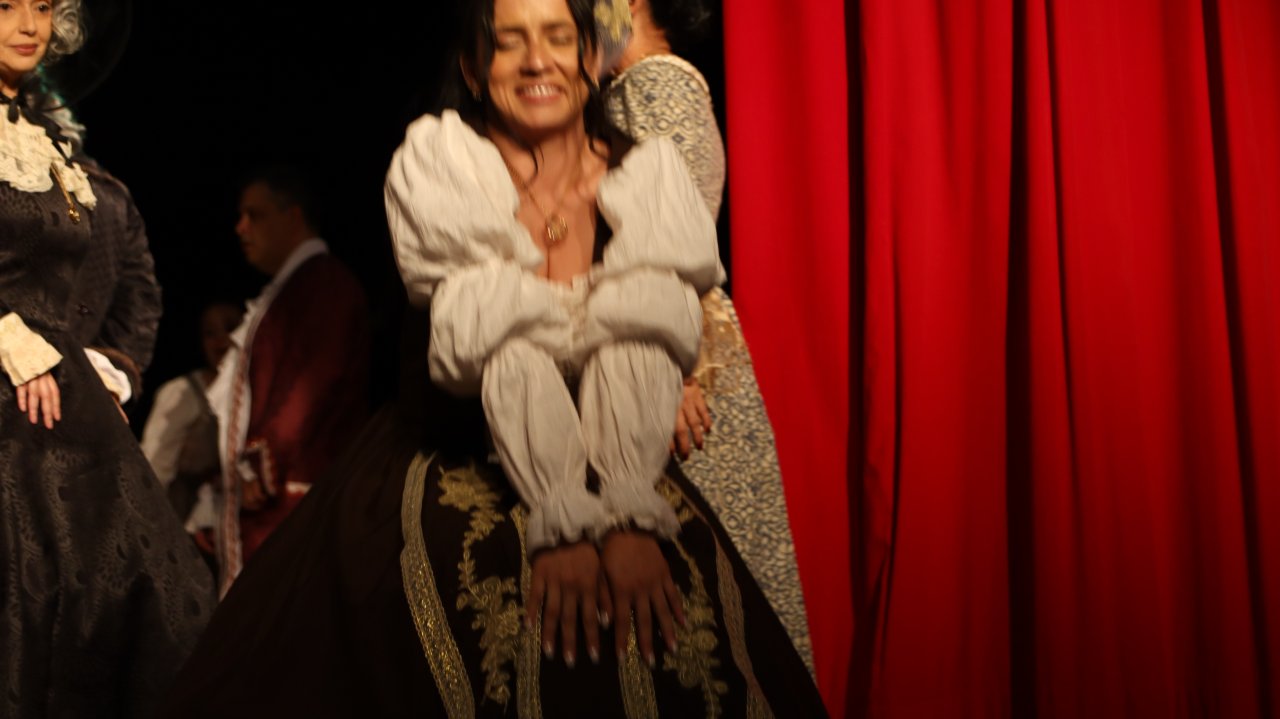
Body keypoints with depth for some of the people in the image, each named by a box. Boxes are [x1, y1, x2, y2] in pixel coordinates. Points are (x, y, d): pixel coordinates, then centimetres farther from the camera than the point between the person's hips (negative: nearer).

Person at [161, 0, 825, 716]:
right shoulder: (437, 168, -5)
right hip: (464, 461, -1)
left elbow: (649, 357, -12)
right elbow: (499, 347, -17)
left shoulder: (648, 178, 1)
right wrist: (560, 522, -26)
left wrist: (624, 518, -26)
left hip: (620, 463, 2)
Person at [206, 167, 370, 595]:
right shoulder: (284, 291, 23)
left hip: (292, 495, -10)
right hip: (262, 497, 10)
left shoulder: (326, 284, -8)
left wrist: (265, 469, -17)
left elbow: (314, 385, -17)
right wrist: (246, 470, 17)